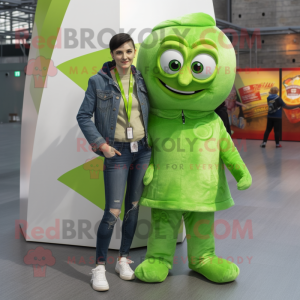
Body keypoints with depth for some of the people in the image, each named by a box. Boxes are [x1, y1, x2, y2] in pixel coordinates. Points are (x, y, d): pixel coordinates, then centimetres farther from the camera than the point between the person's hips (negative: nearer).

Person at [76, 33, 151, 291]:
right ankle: (99, 267, 6)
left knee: (134, 206, 10)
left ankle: (124, 259, 24)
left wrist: (153, 141, 7)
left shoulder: (141, 79, 2)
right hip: (117, 152, -4)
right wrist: (101, 144, -10)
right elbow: (83, 116, -4)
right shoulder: (99, 81, -8)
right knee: (113, 212, -8)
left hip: (142, 149, 4)